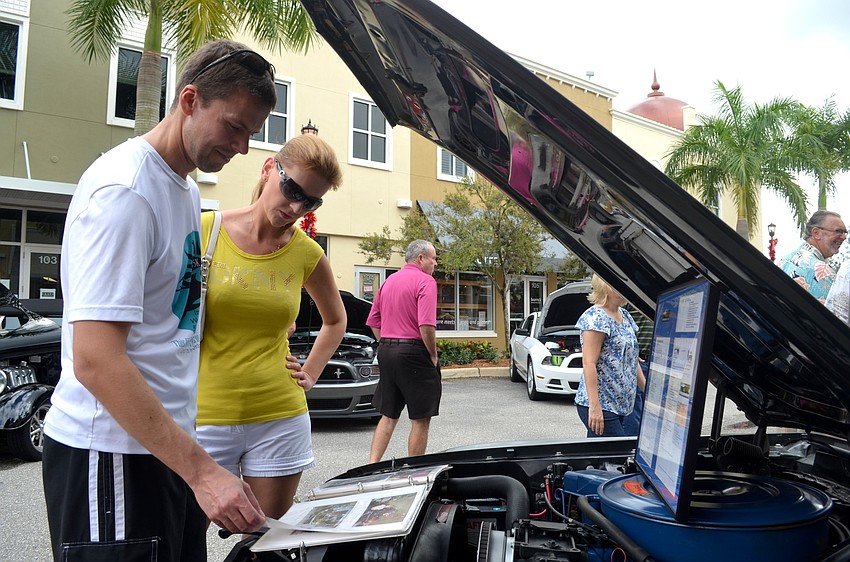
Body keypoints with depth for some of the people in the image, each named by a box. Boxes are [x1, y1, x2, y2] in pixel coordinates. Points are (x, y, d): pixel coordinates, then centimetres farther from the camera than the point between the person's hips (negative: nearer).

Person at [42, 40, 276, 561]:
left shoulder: (187, 189, 11)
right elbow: (95, 360, -25)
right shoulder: (125, 190, -18)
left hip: (167, 443, 9)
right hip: (113, 453, -9)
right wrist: (201, 469, -27)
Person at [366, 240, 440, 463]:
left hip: (386, 351, 8)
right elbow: (426, 325, -20)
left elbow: (373, 321, 18)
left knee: (388, 416, 16)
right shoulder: (425, 281, -9)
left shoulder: (388, 282, 15)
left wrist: (387, 345, 17)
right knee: (421, 419, 3)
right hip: (414, 352, -8)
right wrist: (433, 356, -10)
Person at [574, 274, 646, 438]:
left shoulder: (625, 316, 15)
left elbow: (632, 359, 23)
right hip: (600, 406, -8)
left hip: (620, 405, 9)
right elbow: (589, 364, -19)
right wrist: (594, 407, -23)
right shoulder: (596, 317, -13)